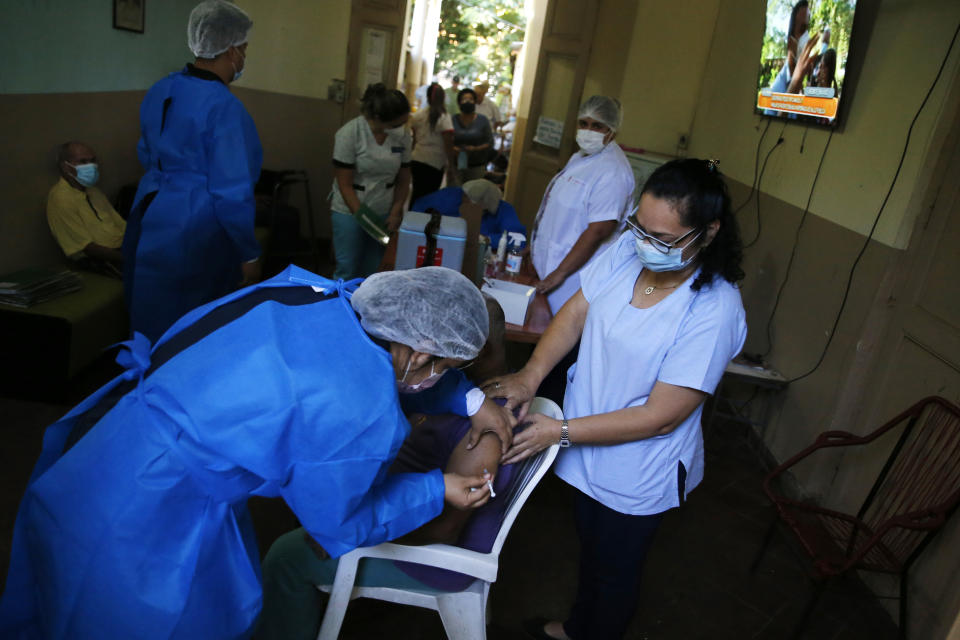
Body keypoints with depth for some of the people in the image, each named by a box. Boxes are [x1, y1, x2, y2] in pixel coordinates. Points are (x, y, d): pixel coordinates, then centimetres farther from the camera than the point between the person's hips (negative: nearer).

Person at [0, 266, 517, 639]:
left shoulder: (323, 293, -8)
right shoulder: (362, 414, -28)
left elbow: (390, 364, 14)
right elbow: (341, 526, -8)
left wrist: (467, 401, 12)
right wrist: (437, 491, 2)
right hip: (135, 527, -8)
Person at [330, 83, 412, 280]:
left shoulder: (402, 135, -3)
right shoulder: (349, 133, -13)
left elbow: (403, 179, 7)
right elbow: (344, 184, -12)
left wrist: (396, 212, -2)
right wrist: (363, 217, -15)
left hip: (383, 213, 3)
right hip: (350, 211, -3)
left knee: (372, 271, 7)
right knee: (347, 271, 1)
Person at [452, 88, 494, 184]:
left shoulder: (482, 121, 2)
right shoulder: (453, 121, 5)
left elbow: (490, 143, 2)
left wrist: (476, 149, -15)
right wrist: (453, 148, -13)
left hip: (477, 167, -1)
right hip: (457, 165, 1)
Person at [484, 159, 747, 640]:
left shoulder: (714, 311, -31)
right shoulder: (628, 249, -14)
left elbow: (659, 417, -28)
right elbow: (576, 311, -6)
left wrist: (561, 431, -27)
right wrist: (531, 374, -21)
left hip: (637, 474, -6)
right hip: (589, 453, 6)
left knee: (615, 571, 21)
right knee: (589, 542, 31)